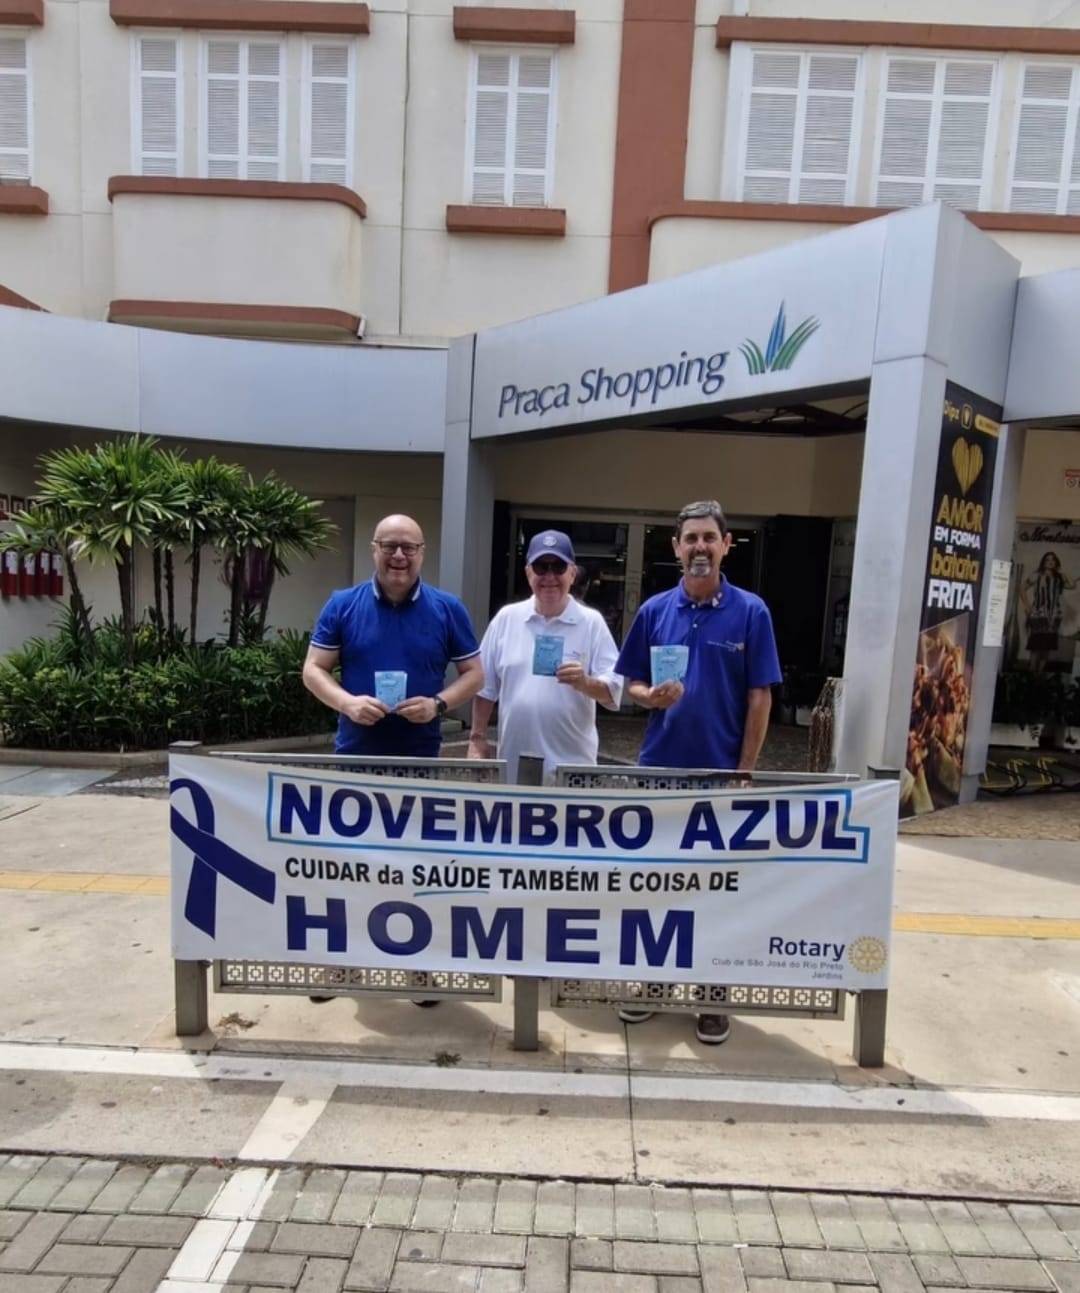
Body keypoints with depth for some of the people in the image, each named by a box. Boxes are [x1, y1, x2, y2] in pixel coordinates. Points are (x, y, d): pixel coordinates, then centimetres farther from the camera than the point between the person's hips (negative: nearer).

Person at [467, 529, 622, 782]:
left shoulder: (592, 622, -2)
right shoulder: (506, 618, 4)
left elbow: (613, 691, -5)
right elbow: (485, 686, 10)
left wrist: (585, 683, -24)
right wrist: (478, 738, 6)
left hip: (572, 765, -2)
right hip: (513, 763, 2)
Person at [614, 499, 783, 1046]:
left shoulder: (750, 612, -5)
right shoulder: (654, 610, 2)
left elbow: (759, 699, -5)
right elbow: (631, 685, 6)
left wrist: (744, 772, -9)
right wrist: (651, 696, -17)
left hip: (721, 773, -2)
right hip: (659, 769, 3)